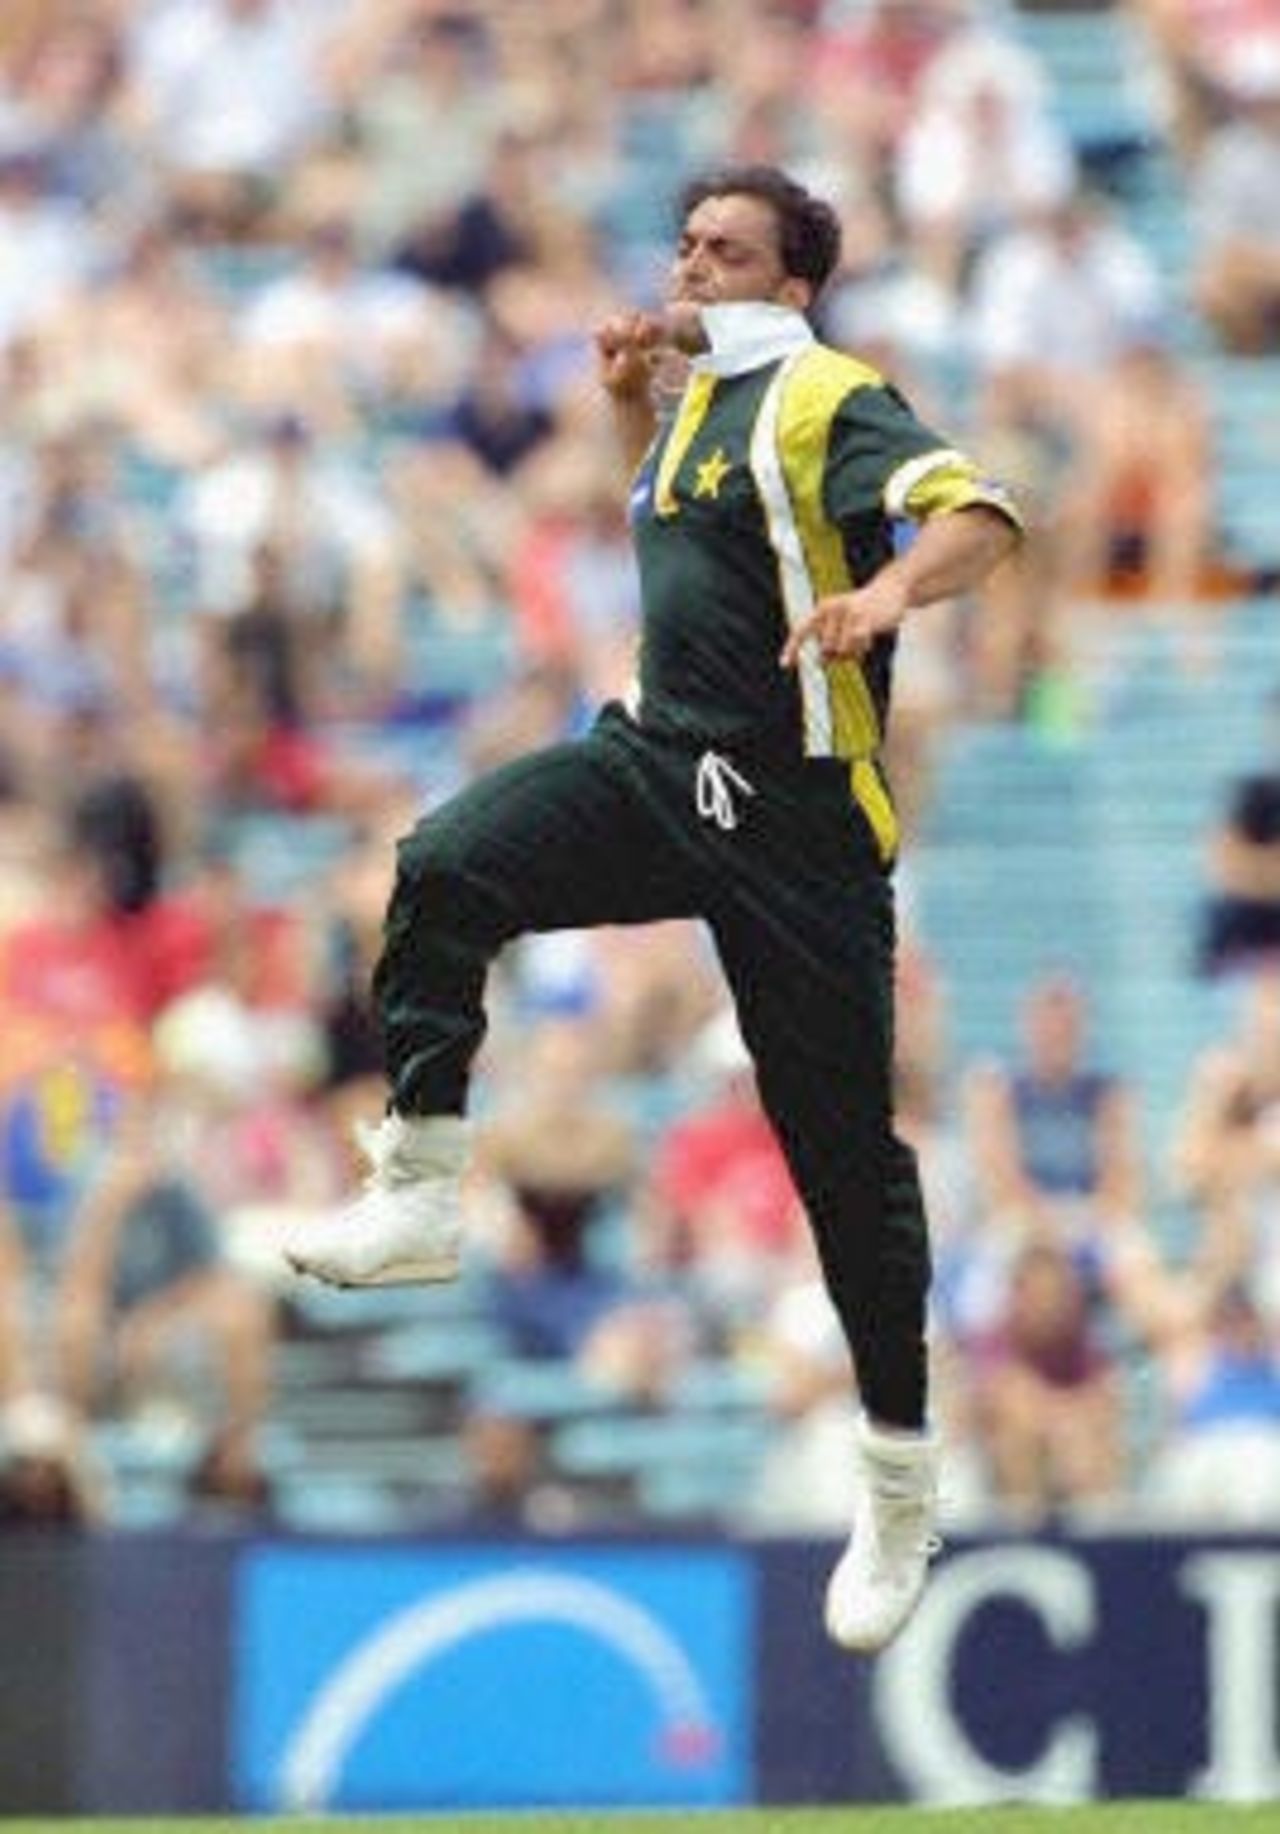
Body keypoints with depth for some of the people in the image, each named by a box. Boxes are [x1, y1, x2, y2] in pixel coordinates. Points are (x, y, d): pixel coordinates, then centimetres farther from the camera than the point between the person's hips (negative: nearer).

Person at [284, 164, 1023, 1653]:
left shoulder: (827, 403, -10)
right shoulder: (703, 395, 14)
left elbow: (980, 515, -26)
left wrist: (893, 588, -47)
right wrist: (631, 400, 19)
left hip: (797, 818, -6)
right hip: (655, 765, 6)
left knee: (844, 1152, -1)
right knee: (447, 866, -23)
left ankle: (900, 1489, 10)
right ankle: (419, 1198, -21)